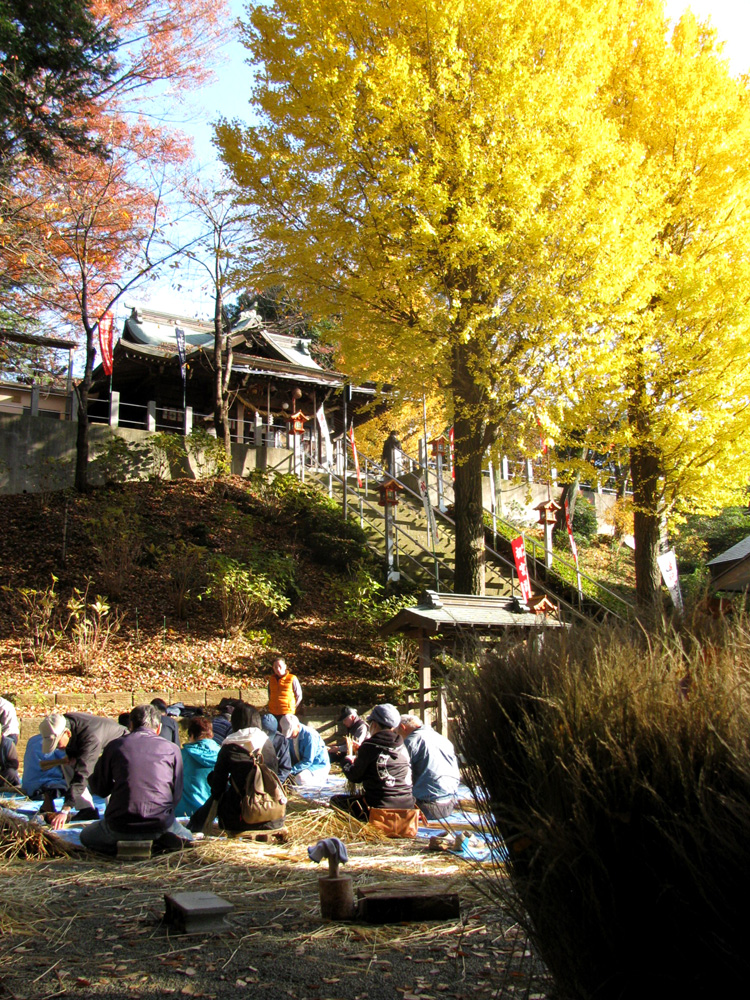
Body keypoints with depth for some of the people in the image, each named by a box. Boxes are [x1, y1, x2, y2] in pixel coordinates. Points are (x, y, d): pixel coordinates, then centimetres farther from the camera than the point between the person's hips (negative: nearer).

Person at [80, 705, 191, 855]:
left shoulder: (114, 745, 4)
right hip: (161, 825, 0)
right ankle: (160, 841, -5)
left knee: (86, 836, 29)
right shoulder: (171, 749, 3)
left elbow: (98, 788, 11)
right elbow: (177, 794, 6)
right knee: (187, 839, 31)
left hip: (121, 825, 0)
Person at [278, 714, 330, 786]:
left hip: (319, 766, -7)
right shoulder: (289, 737, -4)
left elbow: (308, 761, -26)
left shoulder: (310, 736, -25)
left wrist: (291, 770, -33)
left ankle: (322, 778, -5)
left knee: (300, 779, -33)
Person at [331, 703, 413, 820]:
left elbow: (355, 777, -1)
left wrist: (348, 762, 19)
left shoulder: (370, 747, -10)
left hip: (381, 807, -7)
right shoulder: (401, 746, 7)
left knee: (335, 800, 7)